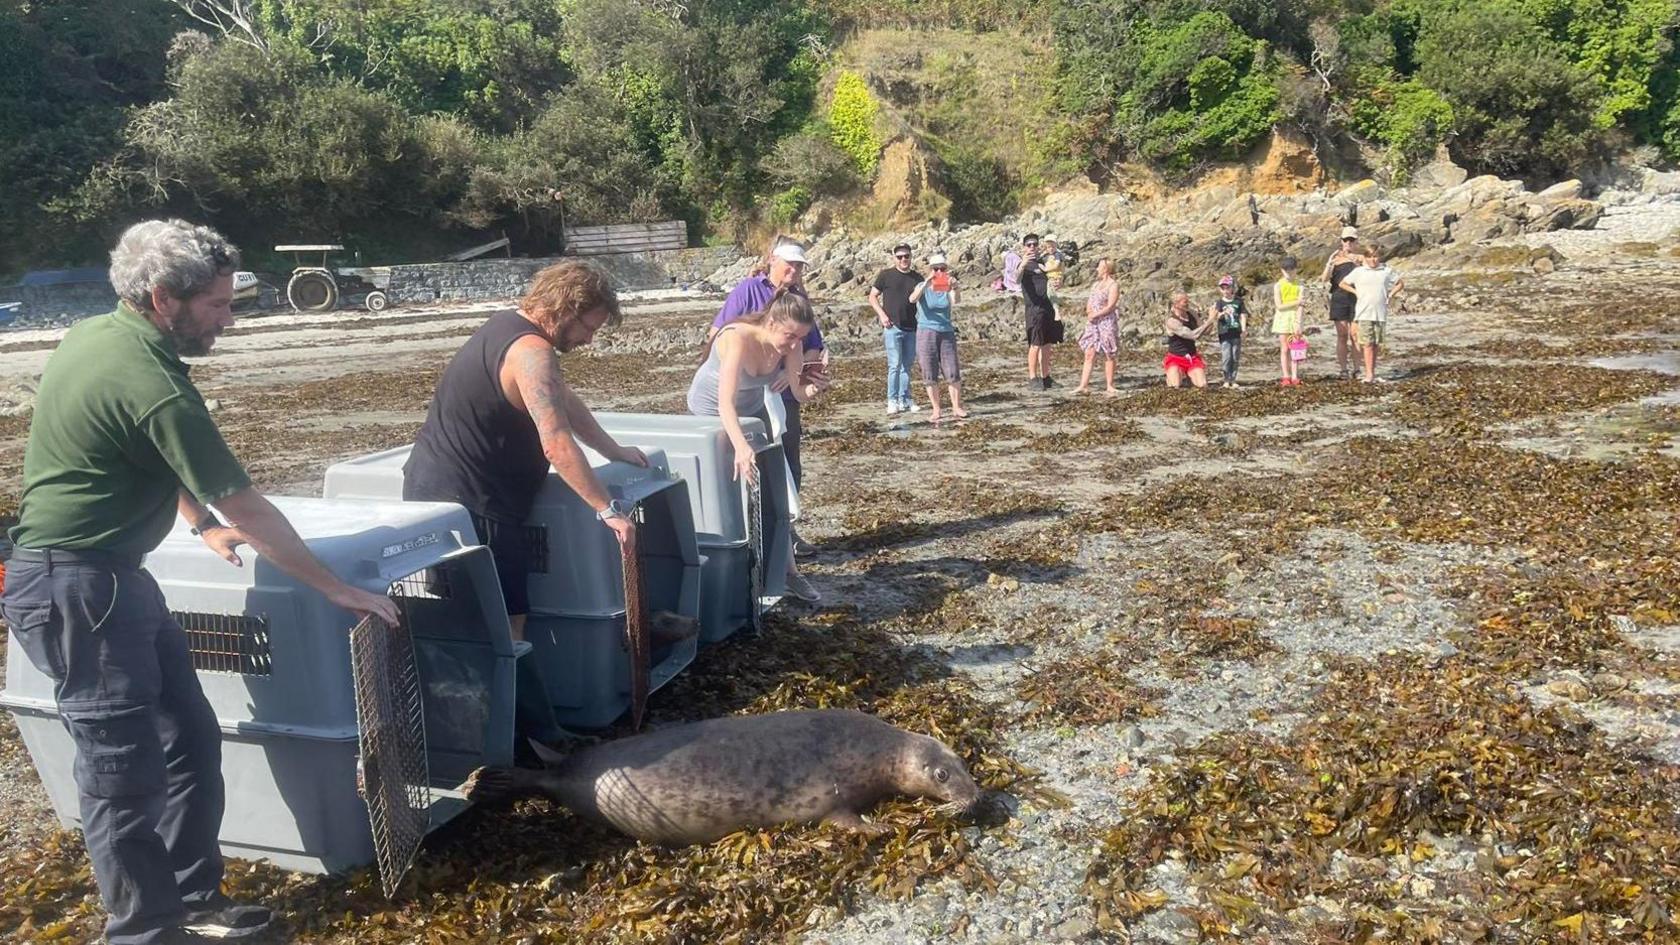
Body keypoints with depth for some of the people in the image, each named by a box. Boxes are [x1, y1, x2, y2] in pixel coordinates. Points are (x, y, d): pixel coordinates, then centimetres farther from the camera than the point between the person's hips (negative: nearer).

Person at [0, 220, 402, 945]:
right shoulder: (151, 384, -22)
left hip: (104, 577, 10)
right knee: (126, 772, -2)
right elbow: (247, 510, -19)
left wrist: (203, 524, 25)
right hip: (73, 589, -10)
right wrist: (336, 589, -10)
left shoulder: (97, 335, 7)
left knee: (190, 741, 13)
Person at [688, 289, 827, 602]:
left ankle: (788, 570, 9)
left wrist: (811, 389, -47)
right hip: (711, 414, -5)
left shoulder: (790, 344, -21)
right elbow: (726, 403, -49)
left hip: (753, 410, 5)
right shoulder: (738, 339, -38)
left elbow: (798, 393, -23)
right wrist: (741, 446, -64)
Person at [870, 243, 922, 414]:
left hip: (911, 328, 4)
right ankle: (892, 401, -1)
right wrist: (882, 315, -8)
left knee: (906, 365, 9)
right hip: (893, 327, -4)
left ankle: (905, 400, 15)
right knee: (895, 365, -7)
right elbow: (873, 297, 5)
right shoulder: (886, 275, 1)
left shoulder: (917, 277, 11)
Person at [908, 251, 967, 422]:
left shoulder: (948, 288, 3)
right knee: (930, 375, 2)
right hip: (926, 333, -2)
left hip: (946, 333, 2)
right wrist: (926, 284, -40)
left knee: (953, 373, -2)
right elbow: (912, 299, -24)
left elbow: (956, 300, -19)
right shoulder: (923, 287, -2)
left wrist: (955, 287, -41)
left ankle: (957, 407, 9)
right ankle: (936, 410, 11)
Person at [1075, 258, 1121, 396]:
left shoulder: (1113, 285, -5)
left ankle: (1109, 387, 2)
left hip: (1107, 322, -7)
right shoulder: (1095, 284, 18)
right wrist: (1088, 311, -3)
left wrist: (1095, 315, -14)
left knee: (1108, 355, -2)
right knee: (1089, 354, 0)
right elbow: (1089, 302, 18)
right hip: (1093, 323, 7)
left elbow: (1110, 307, -12)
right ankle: (1083, 386, -3)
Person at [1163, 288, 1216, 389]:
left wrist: (1212, 320, -7)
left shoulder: (1191, 314, 3)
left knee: (1203, 386, -10)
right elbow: (1193, 335, -27)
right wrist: (1209, 321, -23)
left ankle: (1188, 377, 23)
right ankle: (1170, 377, 13)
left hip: (1192, 358, 6)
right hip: (1176, 359, -6)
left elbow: (1204, 331, 11)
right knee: (1175, 387, -22)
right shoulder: (1172, 321, -20)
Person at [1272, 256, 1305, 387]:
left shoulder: (1298, 284, 0)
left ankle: (1294, 377, 5)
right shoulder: (1278, 285, -3)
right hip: (1282, 319, -1)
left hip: (1295, 318, 1)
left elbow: (1300, 305, -6)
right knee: (1284, 349, 0)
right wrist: (1296, 302, -13)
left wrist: (1298, 323, -13)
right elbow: (1279, 306, -9)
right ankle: (1286, 377, 2)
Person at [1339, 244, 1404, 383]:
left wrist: (1390, 295, 7)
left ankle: (1372, 373, 13)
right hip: (1364, 314, -2)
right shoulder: (1358, 272, 4)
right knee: (1367, 344, -8)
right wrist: (1356, 292, 4)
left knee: (1376, 344, 6)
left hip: (1381, 314, 2)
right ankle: (1369, 374, -11)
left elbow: (1401, 283, 19)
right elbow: (1343, 283, 14)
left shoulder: (1387, 271, 7)